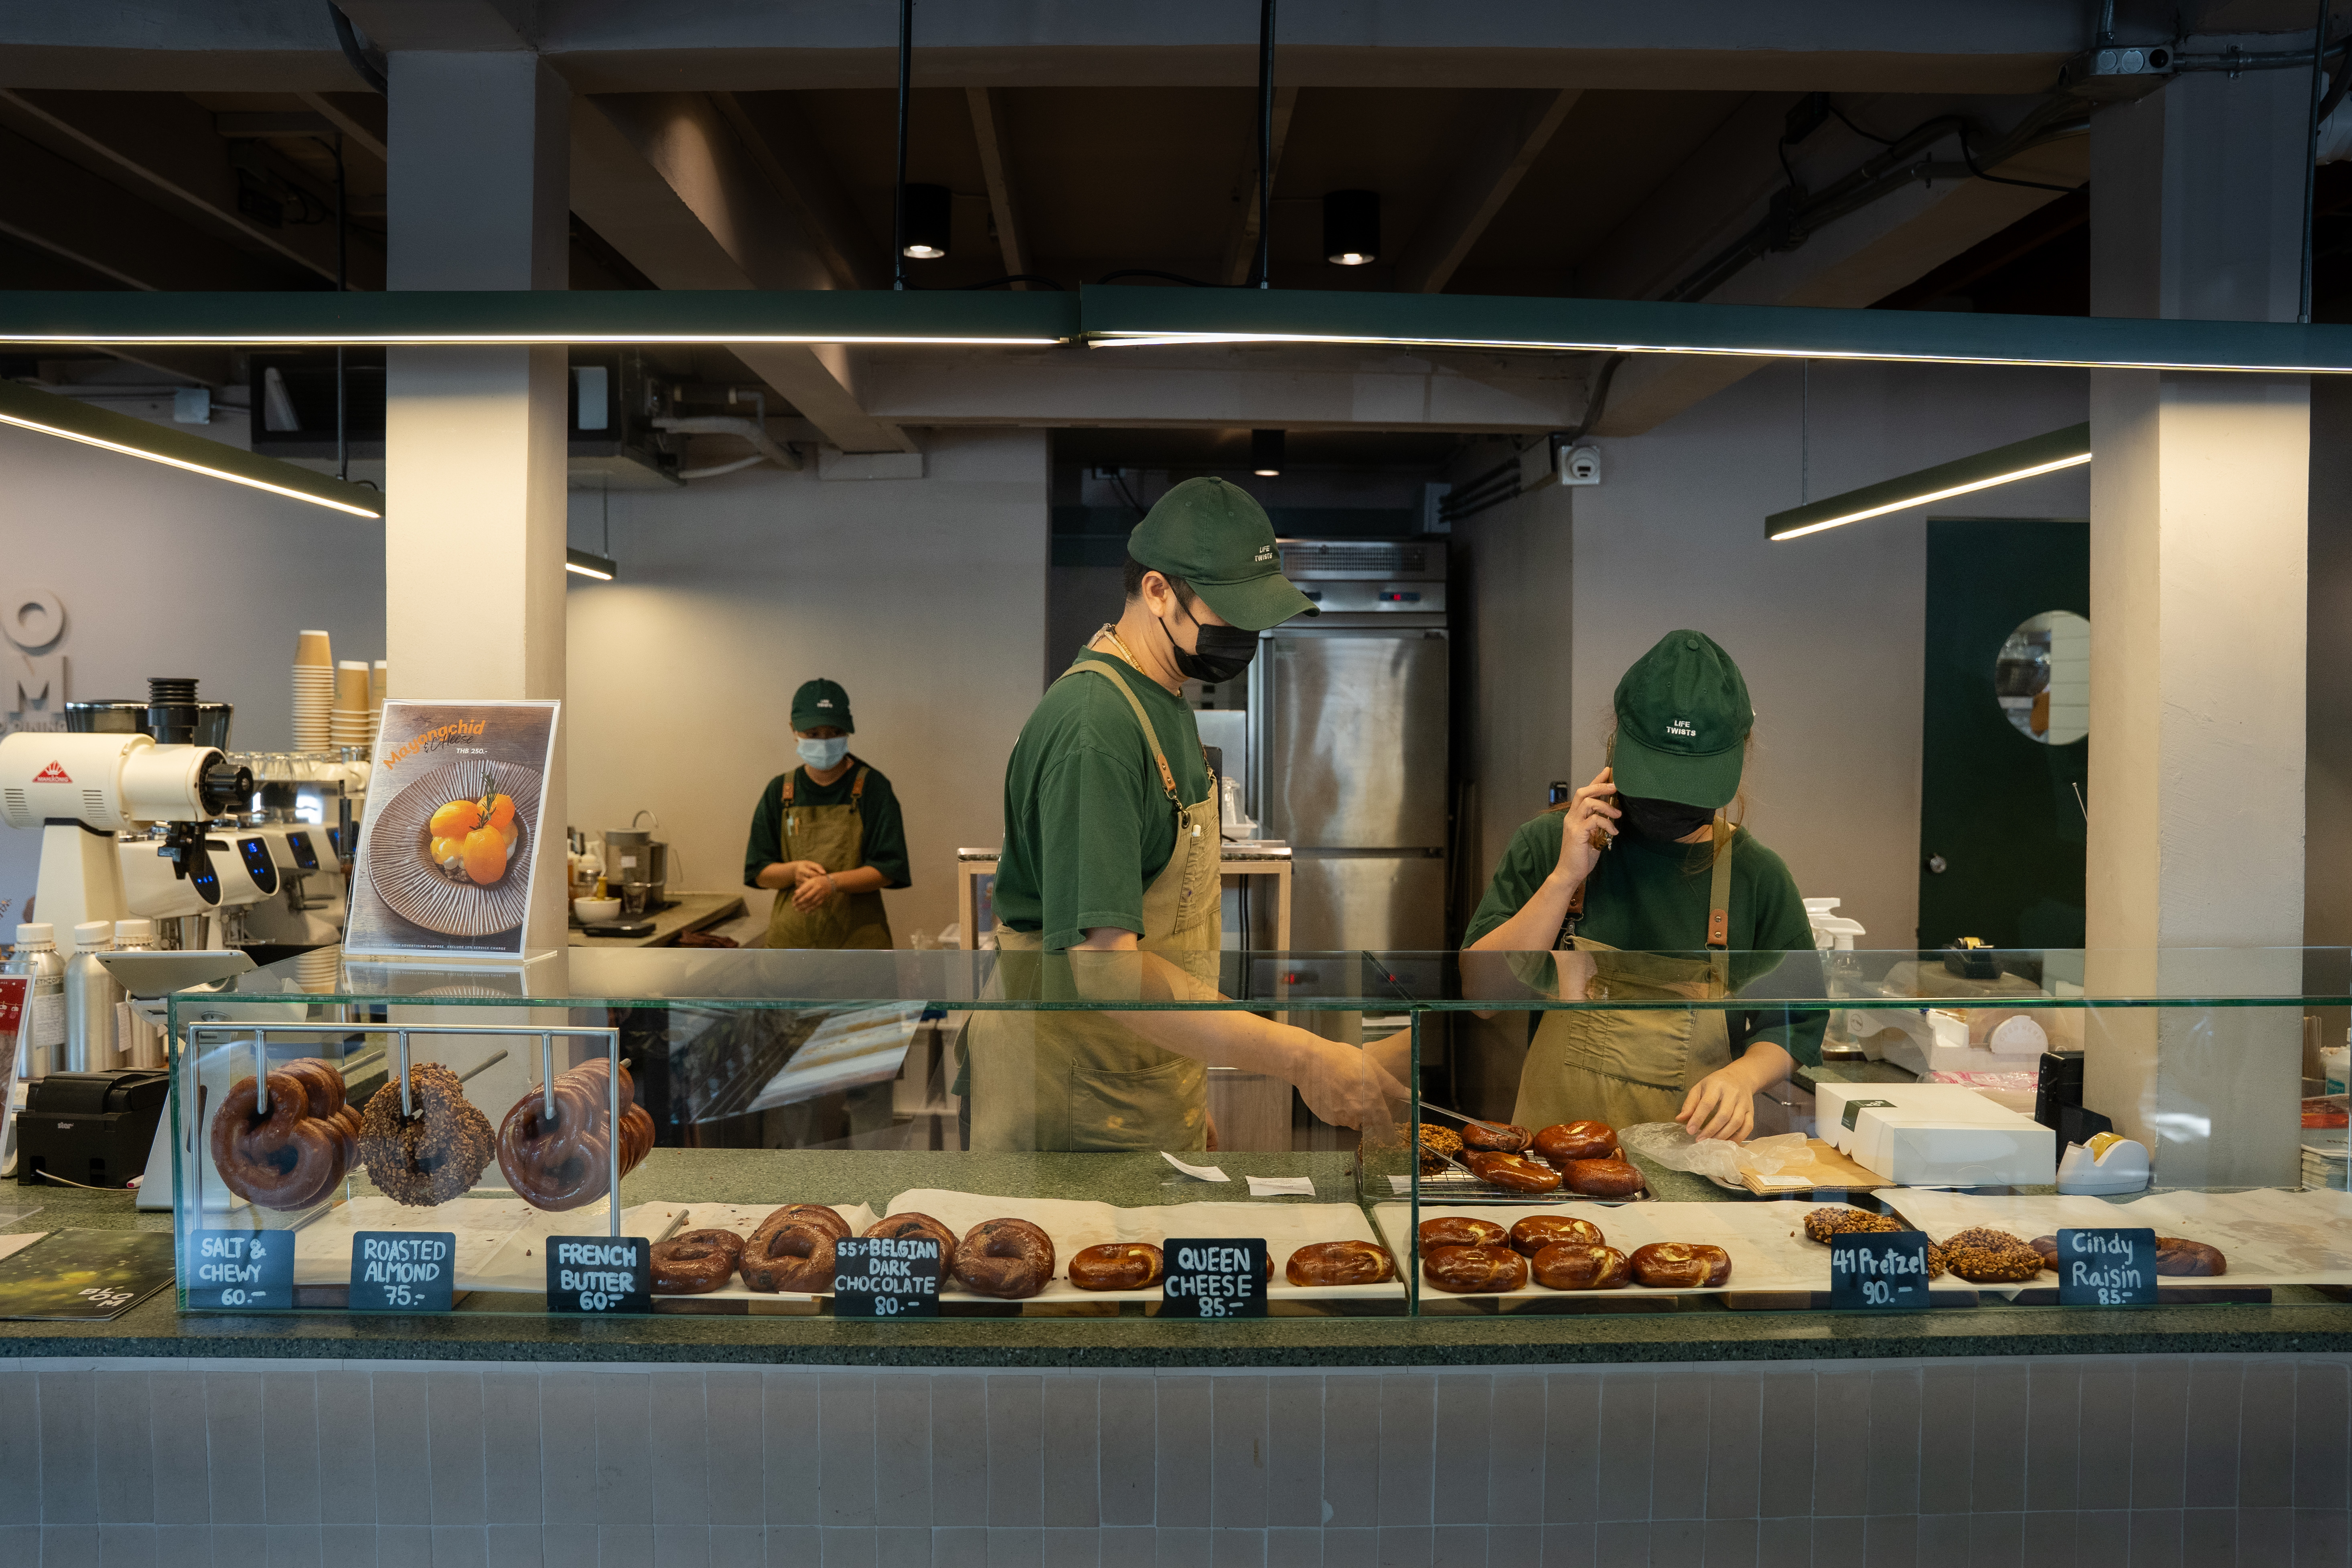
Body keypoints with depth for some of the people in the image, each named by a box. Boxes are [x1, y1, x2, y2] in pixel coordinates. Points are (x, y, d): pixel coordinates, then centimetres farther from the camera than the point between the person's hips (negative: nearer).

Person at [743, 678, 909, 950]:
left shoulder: (873, 787, 0)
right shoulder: (779, 792, 9)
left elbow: (888, 869, -5)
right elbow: (758, 872, 12)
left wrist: (833, 883, -20)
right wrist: (794, 871, -10)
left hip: (857, 941, -3)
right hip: (791, 943, 3)